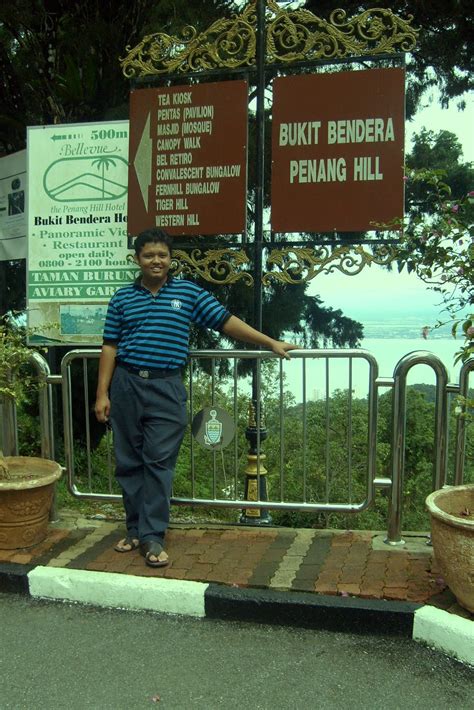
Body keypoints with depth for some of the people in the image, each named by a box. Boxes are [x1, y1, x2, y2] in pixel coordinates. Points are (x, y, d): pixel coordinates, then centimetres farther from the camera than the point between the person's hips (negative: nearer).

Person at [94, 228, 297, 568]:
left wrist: (271, 343, 2)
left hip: (166, 388, -2)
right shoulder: (122, 297, 8)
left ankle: (153, 537, 4)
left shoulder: (188, 292, 4)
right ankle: (135, 530, 21)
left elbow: (227, 321, 4)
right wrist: (102, 393, 2)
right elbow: (110, 347, 8)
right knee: (129, 462, 8)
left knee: (159, 463, -3)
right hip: (126, 385, 2)